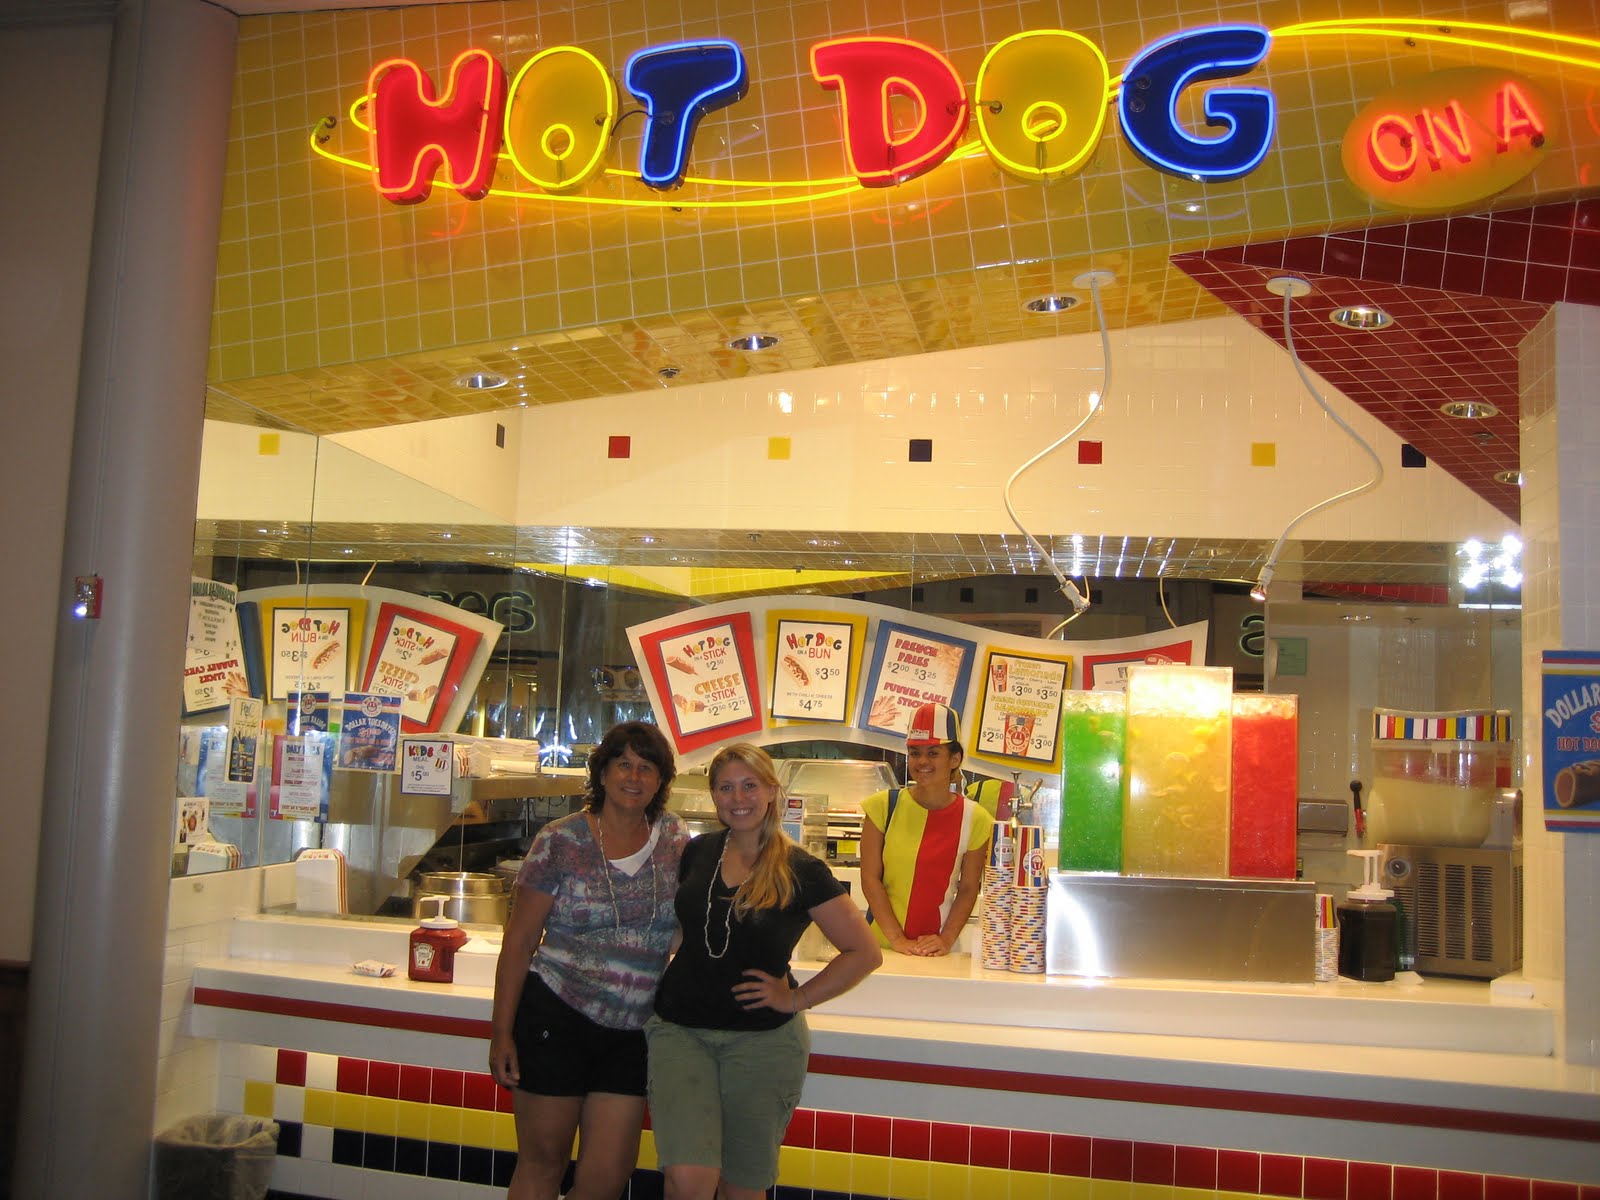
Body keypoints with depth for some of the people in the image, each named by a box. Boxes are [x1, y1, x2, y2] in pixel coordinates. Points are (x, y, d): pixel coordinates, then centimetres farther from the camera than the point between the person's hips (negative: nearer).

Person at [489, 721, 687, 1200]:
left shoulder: (676, 838, 4)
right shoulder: (560, 841, -6)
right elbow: (520, 940, -4)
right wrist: (501, 1031, -6)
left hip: (632, 1033, 3)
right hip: (557, 1017, -3)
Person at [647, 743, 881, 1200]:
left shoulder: (802, 872, -6)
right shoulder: (698, 853, 4)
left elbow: (865, 952, -3)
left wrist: (796, 998, -6)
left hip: (762, 1038, -2)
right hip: (680, 1029, 2)